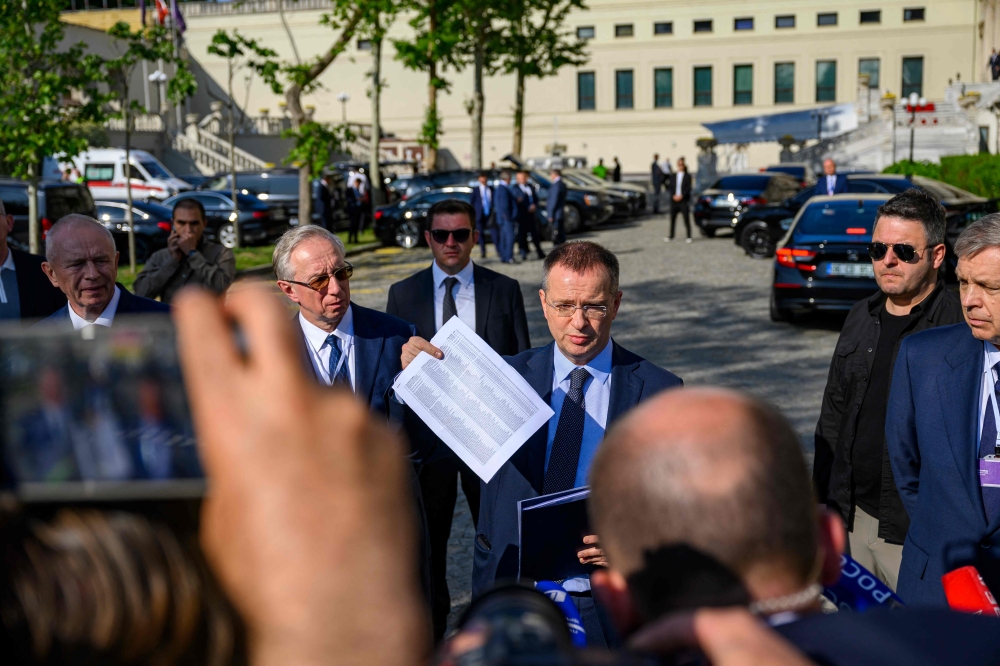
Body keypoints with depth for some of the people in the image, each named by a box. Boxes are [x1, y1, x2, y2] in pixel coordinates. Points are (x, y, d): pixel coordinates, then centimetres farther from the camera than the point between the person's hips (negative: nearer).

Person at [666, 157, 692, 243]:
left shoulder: (687, 176, 1)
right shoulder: (672, 176, 9)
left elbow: (688, 188, -4)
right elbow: (670, 187, 6)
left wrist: (681, 196, -13)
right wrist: (673, 196, -8)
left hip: (684, 200, -3)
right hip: (674, 200, 3)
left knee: (686, 219, -3)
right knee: (672, 218, 5)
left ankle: (689, 237, 1)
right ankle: (671, 236, 11)